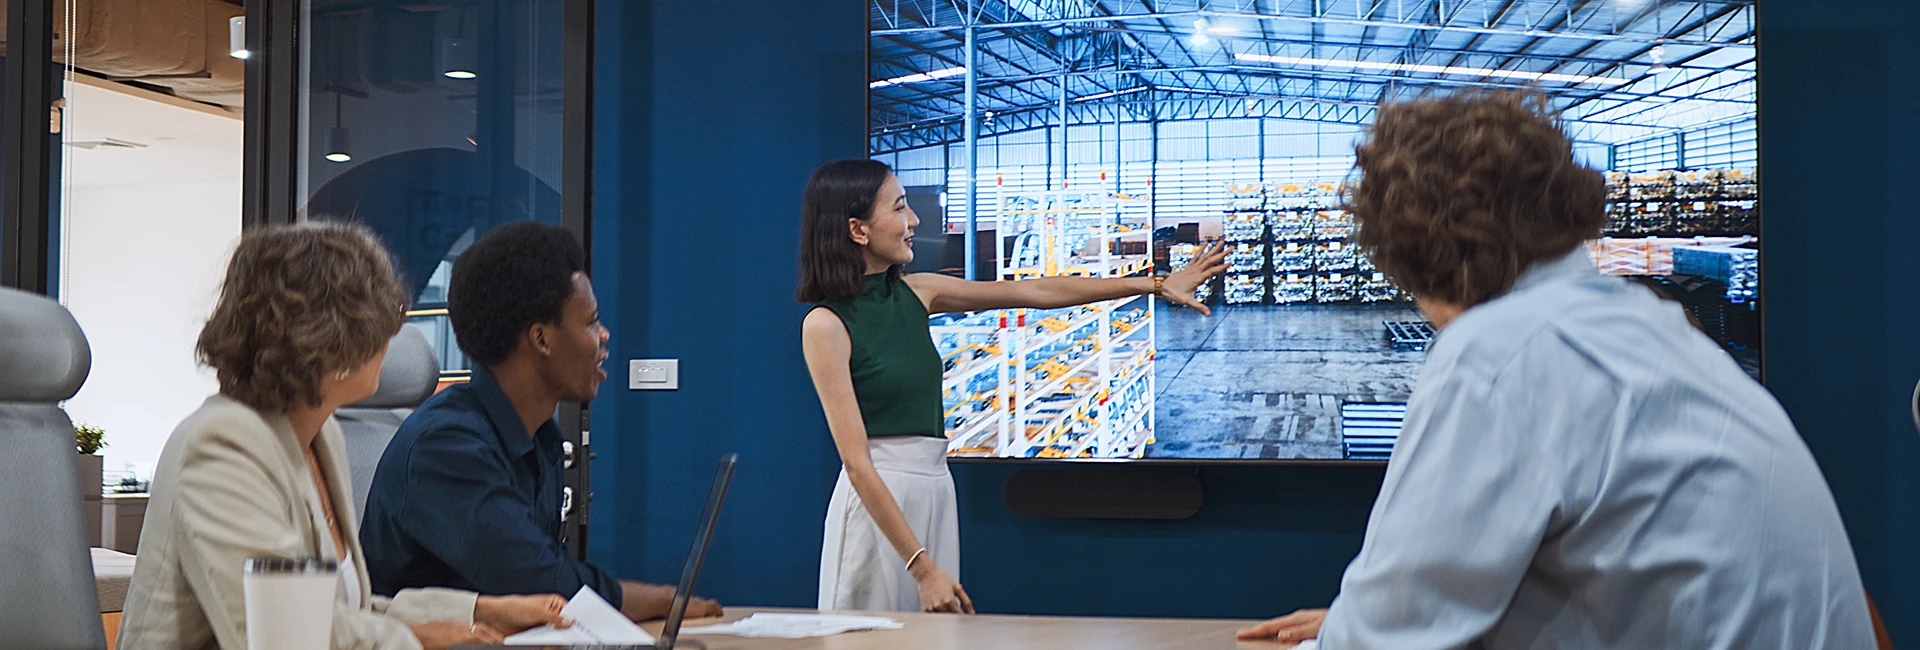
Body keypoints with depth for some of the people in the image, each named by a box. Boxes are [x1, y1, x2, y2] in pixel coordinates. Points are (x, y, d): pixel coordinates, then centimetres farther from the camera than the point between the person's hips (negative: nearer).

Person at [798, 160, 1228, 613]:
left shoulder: (914, 294, 8)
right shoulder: (825, 324, -13)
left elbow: (1036, 292, 12)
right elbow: (857, 464, -17)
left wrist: (1156, 285, 12)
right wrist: (922, 567, -21)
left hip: (936, 494, 7)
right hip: (877, 505, -7)